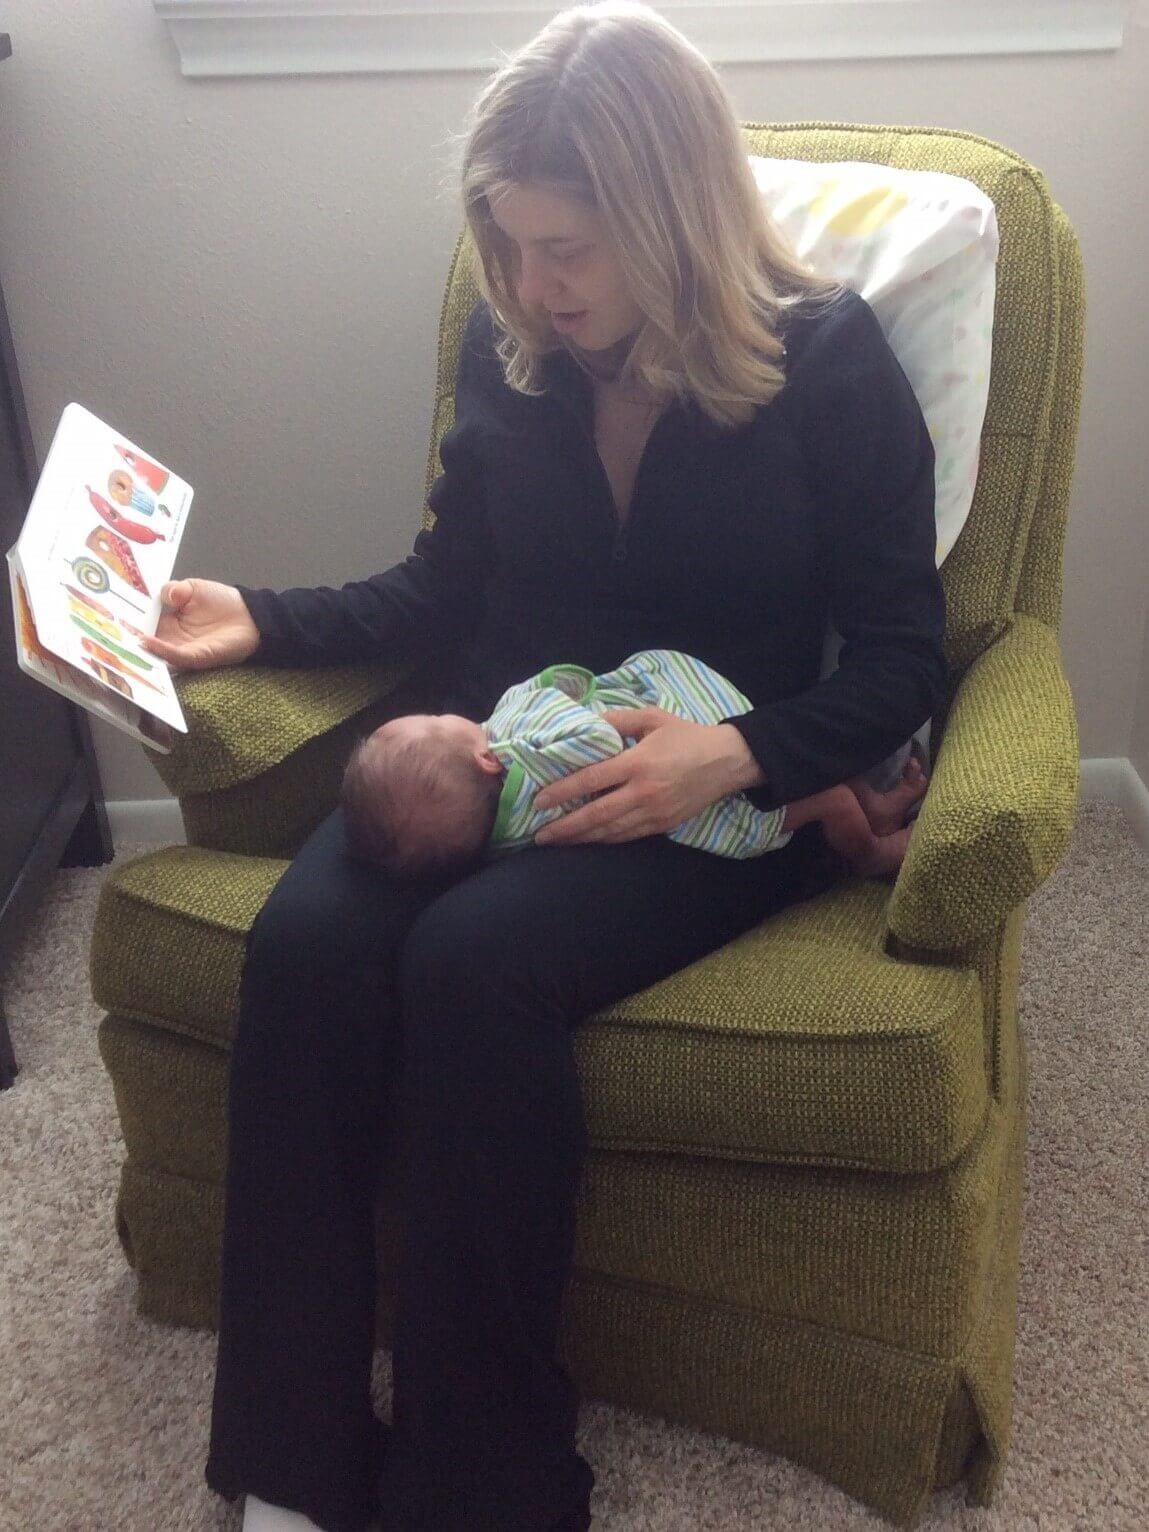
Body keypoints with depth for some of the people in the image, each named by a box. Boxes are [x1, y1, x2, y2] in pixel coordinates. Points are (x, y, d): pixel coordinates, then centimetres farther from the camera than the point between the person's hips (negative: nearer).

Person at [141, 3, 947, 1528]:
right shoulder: (506, 345, 6)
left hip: (721, 791, -4)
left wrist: (734, 755, -22)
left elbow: (902, 660, -5)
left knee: (472, 959, -33)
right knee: (303, 940, -26)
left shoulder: (826, 360, -6)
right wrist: (264, 620, 2)